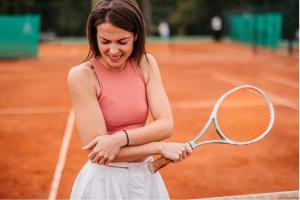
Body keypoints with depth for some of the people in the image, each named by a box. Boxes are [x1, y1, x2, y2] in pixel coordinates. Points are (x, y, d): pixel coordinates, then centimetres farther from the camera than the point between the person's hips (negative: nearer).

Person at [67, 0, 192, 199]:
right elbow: (95, 149, -21)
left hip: (146, 176, 4)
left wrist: (121, 138, -27)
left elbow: (165, 124, -12)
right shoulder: (81, 75, -17)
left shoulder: (146, 64, -4)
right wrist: (160, 147, -20)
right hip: (104, 182, -4)